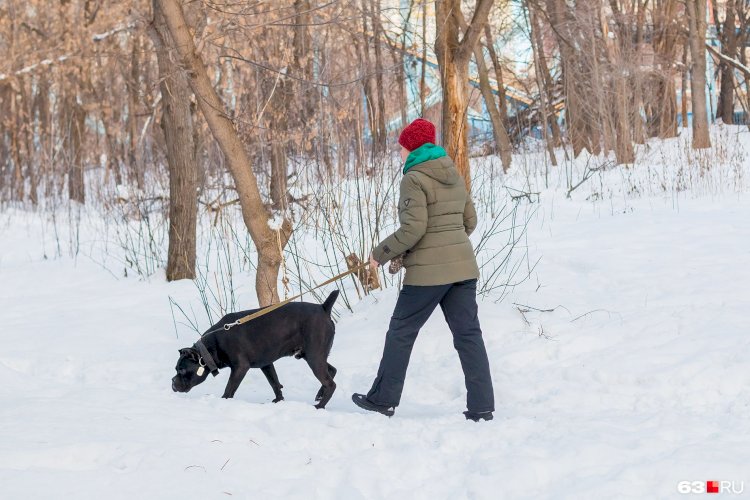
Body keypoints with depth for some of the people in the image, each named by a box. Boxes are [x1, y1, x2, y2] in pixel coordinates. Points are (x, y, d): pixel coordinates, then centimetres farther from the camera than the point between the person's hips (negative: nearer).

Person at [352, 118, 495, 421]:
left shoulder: (414, 180, -11)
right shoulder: (455, 177, 14)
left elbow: (413, 229, -18)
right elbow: (469, 222, 18)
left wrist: (380, 254, -6)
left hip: (428, 271, -7)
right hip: (463, 267, 7)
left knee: (401, 332, 8)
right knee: (468, 334, 5)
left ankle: (384, 399, 15)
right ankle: (482, 407, 1)